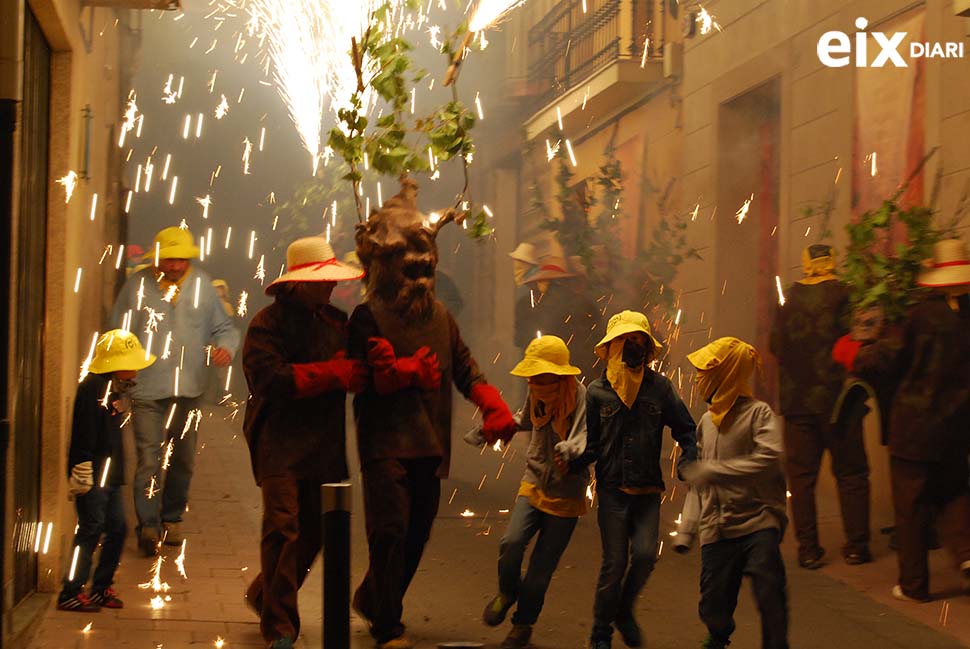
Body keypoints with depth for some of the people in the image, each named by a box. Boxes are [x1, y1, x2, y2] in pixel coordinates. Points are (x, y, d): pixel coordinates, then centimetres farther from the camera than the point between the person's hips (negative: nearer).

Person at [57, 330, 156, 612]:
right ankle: (70, 593, -2)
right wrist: (83, 473, -22)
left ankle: (101, 588, 22)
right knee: (91, 530, -7)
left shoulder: (115, 388, 14)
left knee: (117, 529, 12)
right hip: (92, 477, -10)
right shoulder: (93, 387, -16)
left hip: (109, 477, 10)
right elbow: (84, 433, -20)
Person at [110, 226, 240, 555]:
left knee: (183, 459, 14)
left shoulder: (202, 284, 6)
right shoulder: (137, 285, 0)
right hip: (146, 389, -3)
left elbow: (224, 327, 11)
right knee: (149, 459, -13)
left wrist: (226, 346, -12)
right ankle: (148, 526, -12)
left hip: (189, 389, 3)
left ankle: (172, 518, 31)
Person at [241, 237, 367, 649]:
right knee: (283, 529, -11)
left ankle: (263, 594, 34)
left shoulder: (337, 322, 15)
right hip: (281, 441, -6)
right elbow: (269, 379, -19)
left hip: (325, 444, 7)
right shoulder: (268, 324, -6)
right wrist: (332, 374, -19)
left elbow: (356, 376, 10)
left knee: (314, 529, 11)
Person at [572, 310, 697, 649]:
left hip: (648, 490, 1)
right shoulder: (597, 391, 3)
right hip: (612, 490, -1)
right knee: (614, 563, -2)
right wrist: (570, 462, -14)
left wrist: (688, 462, -6)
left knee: (645, 554, -12)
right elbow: (590, 444, 5)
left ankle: (624, 610, 16)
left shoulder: (659, 387, 5)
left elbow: (686, 430, 11)